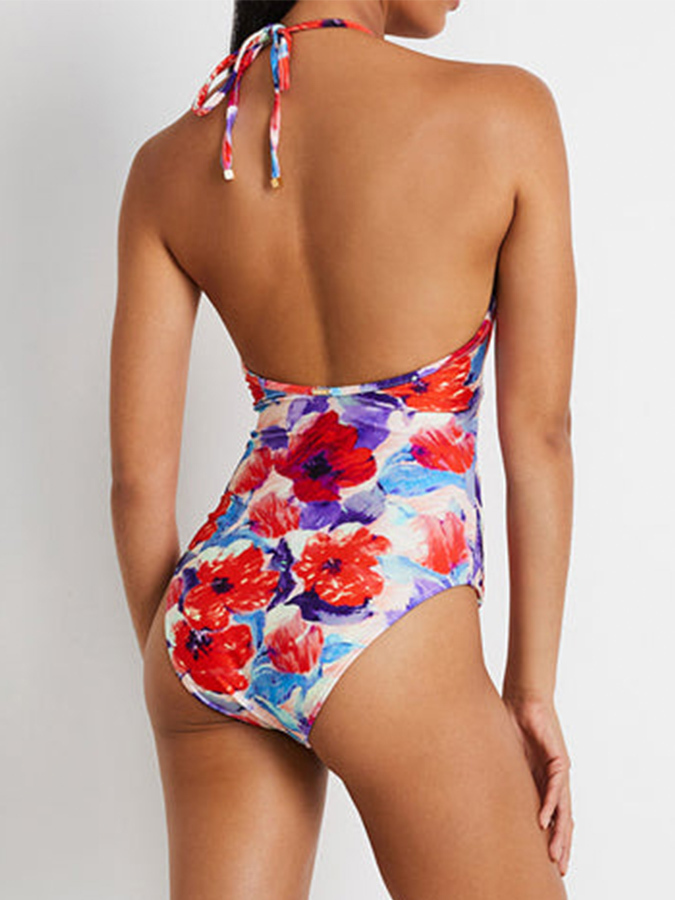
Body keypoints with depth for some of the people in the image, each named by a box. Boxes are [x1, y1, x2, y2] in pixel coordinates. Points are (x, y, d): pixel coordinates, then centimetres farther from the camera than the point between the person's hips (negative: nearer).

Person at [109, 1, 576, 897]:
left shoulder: (167, 163, 3)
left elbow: (138, 473, 4)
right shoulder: (503, 111, -7)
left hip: (213, 613, 5)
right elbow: (539, 432, -5)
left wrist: (171, 679, 16)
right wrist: (532, 686, 3)